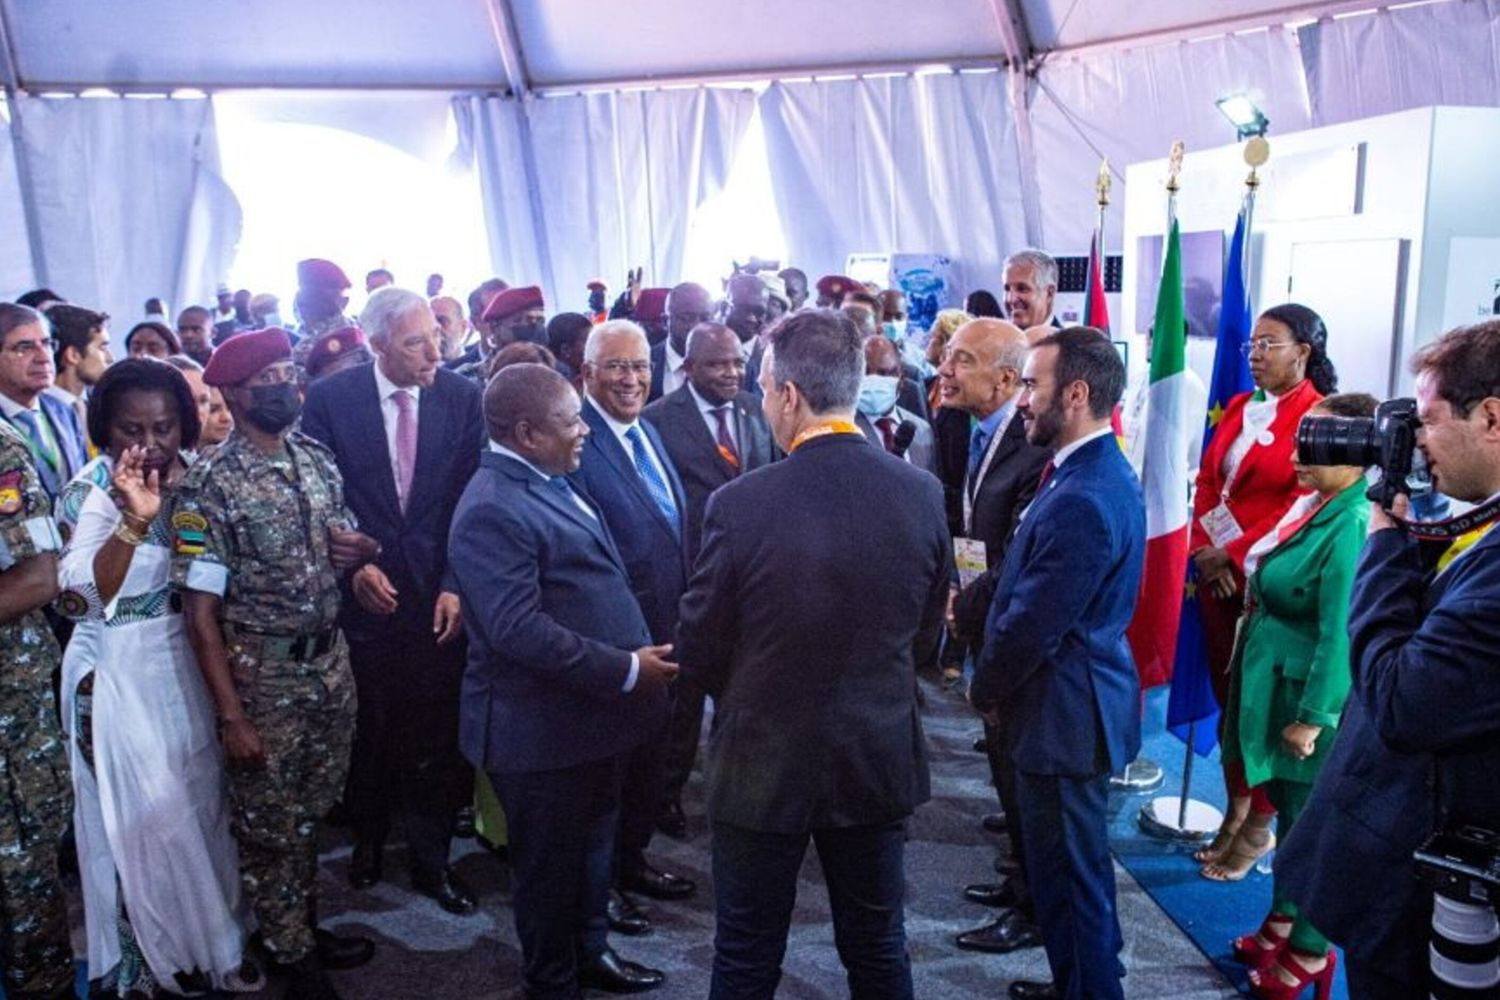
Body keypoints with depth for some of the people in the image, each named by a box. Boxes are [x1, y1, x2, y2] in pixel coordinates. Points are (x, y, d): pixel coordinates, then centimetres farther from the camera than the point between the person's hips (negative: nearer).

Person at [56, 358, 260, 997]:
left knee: (201, 801, 14)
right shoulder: (91, 492, -12)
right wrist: (133, 520, -35)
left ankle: (211, 938, 33)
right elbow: (84, 595, -26)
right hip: (119, 672, -4)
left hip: (186, 659, 5)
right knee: (146, 814, 4)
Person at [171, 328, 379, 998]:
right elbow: (200, 612, -14)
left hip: (331, 661, 5)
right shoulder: (208, 486, -16)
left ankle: (308, 927, 40)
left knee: (311, 813, 20)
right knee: (269, 826, 11)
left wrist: (365, 550, -10)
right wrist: (232, 717, -16)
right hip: (263, 678, -5)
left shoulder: (318, 459, 2)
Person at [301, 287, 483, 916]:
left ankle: (431, 859, 25)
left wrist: (457, 585, -10)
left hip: (440, 597, 0)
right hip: (364, 595, 0)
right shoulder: (331, 398, -5)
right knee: (369, 729, 16)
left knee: (435, 737, 6)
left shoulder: (461, 397, -3)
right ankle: (368, 838, 41)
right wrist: (353, 565, -13)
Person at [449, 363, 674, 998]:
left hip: (592, 708, 9)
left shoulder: (549, 482, 9)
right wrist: (626, 670, -25)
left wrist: (633, 661, 10)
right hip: (543, 727, -9)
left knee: (595, 842, 24)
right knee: (550, 862, 12)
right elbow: (518, 629, -29)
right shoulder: (493, 509, -23)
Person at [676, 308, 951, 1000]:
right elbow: (925, 639, 2)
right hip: (880, 763, 3)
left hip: (763, 766, -3)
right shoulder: (923, 494, -10)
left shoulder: (740, 504, -21)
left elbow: (698, 654, -9)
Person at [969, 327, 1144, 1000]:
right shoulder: (1103, 472, 6)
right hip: (1080, 699, 10)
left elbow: (1031, 624, -23)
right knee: (1072, 867, 24)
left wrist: (985, 688, -7)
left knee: (1069, 874, 6)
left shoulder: (1081, 501, -27)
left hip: (1064, 715, -10)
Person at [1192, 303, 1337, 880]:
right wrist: (1204, 548, -2)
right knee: (1227, 692, 12)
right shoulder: (1239, 408, 12)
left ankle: (1259, 826, 17)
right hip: (1218, 574, 6)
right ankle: (1235, 810, 25)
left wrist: (1234, 553, -14)